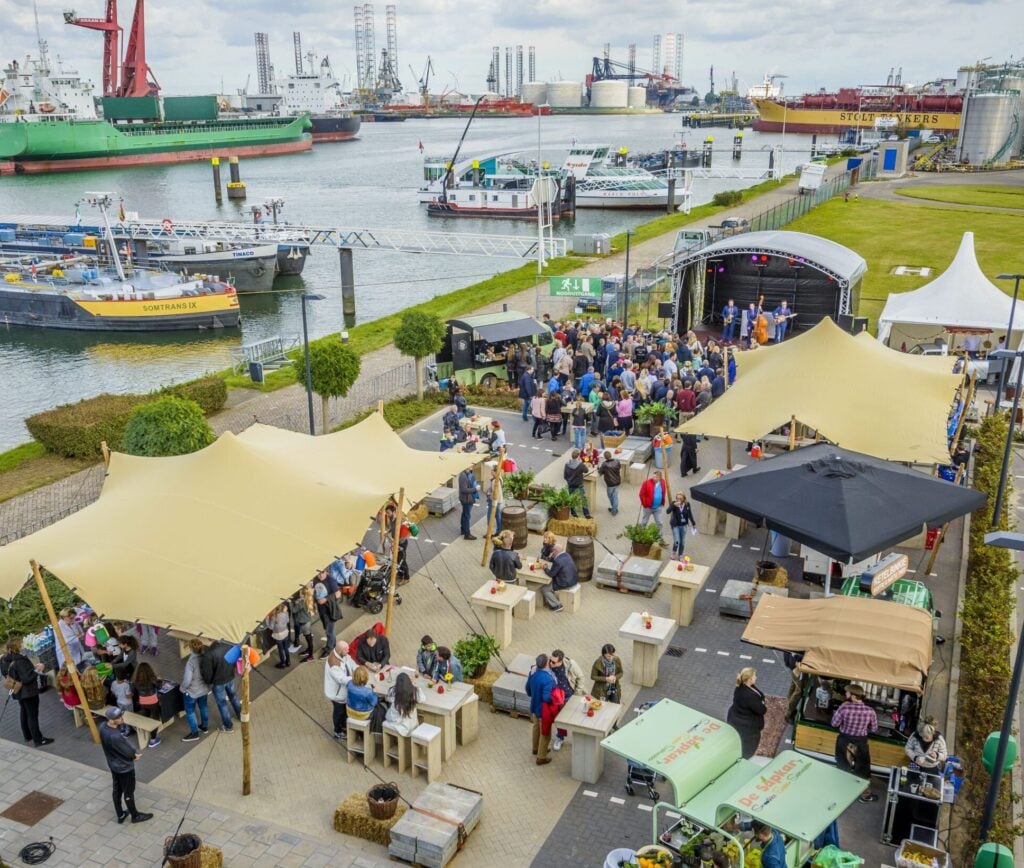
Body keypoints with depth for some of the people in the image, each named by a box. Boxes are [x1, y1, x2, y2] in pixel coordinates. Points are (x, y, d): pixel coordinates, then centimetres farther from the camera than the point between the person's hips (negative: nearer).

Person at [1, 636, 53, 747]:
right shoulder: (20, 660, -28)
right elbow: (27, 678, -29)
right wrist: (37, 670, -17)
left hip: (18, 692, 9)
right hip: (28, 692, -9)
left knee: (24, 713, 24)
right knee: (33, 715, 0)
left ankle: (27, 736, 37)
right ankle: (38, 740, 7)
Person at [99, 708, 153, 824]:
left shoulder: (103, 727, -13)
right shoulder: (115, 737, -40)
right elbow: (129, 753, -25)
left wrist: (132, 753, -6)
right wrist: (135, 755, -4)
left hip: (113, 765, 8)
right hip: (124, 768, -8)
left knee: (117, 790, 24)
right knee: (128, 793, 15)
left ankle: (120, 815, 43)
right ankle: (135, 816, 36)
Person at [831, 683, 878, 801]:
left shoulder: (844, 708, -24)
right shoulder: (870, 711, -18)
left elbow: (834, 723, -11)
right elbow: (874, 729, -4)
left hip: (844, 741, 0)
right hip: (861, 742, 0)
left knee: (842, 767, 21)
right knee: (863, 769, 20)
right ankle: (866, 794, 33)